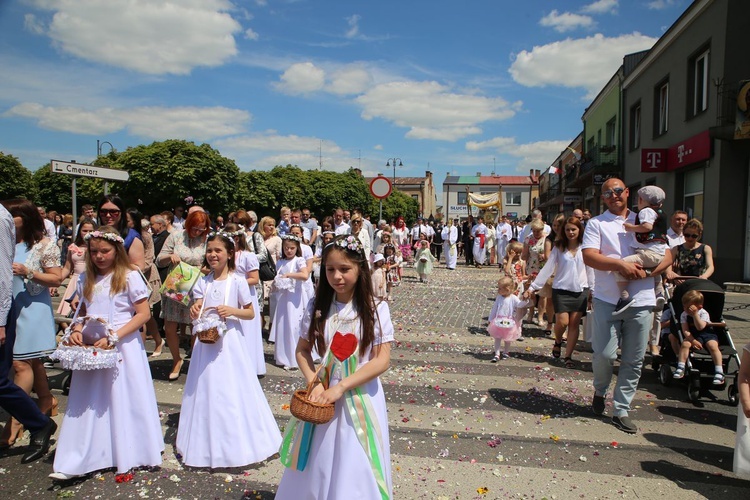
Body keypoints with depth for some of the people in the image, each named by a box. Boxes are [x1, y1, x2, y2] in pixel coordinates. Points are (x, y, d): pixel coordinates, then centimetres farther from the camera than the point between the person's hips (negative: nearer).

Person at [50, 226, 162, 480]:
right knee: (89, 403, 8)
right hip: (90, 348, 5)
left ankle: (129, 455, 20)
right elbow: (82, 312, 19)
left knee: (124, 400, 4)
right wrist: (76, 330, -2)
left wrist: (114, 337, -17)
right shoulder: (86, 280, 10)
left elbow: (143, 314, -10)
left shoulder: (129, 277, -7)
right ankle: (77, 460, 17)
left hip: (123, 348, -5)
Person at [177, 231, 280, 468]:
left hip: (230, 342, -4)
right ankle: (209, 444, 25)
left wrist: (232, 310, -19)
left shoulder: (238, 282, -5)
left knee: (232, 391, 1)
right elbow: (197, 311, 3)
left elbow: (251, 313, -2)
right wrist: (195, 312, -19)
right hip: (207, 341, 4)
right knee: (208, 390, 10)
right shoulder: (203, 282, 7)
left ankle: (235, 443, 17)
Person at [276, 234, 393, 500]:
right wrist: (315, 384, -12)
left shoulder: (376, 309, -11)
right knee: (315, 465, 16)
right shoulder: (317, 307, -2)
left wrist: (340, 388, -18)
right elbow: (302, 350, 4)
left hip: (361, 395, -2)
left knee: (354, 468, 10)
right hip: (324, 392, 3)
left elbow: (382, 360, -13)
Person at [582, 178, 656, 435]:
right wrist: (620, 264, -20)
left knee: (634, 360, 6)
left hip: (641, 300, 3)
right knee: (605, 353, -6)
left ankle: (621, 410, 18)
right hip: (608, 299, -3)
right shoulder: (596, 223, 5)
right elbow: (589, 256, -8)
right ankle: (600, 391, 26)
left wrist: (647, 271, -7)